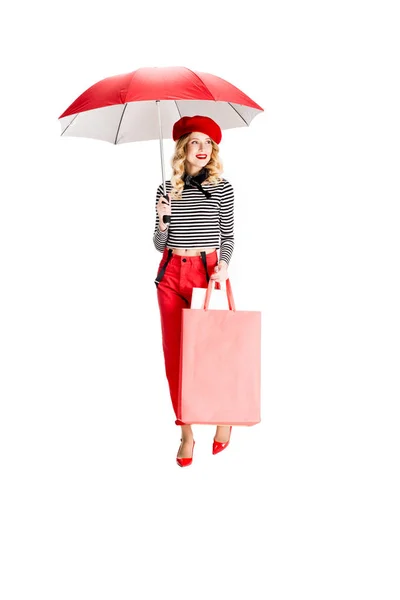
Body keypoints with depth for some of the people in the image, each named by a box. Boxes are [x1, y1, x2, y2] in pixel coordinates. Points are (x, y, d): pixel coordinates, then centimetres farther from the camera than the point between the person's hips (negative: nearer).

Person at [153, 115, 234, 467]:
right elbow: (160, 245, 10)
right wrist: (162, 220, -9)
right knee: (175, 353, 1)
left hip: (208, 271, -2)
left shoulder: (222, 189, 3)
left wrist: (223, 264, -13)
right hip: (171, 273, 2)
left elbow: (228, 236, 4)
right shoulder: (168, 190, 8)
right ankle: (186, 433, 10)